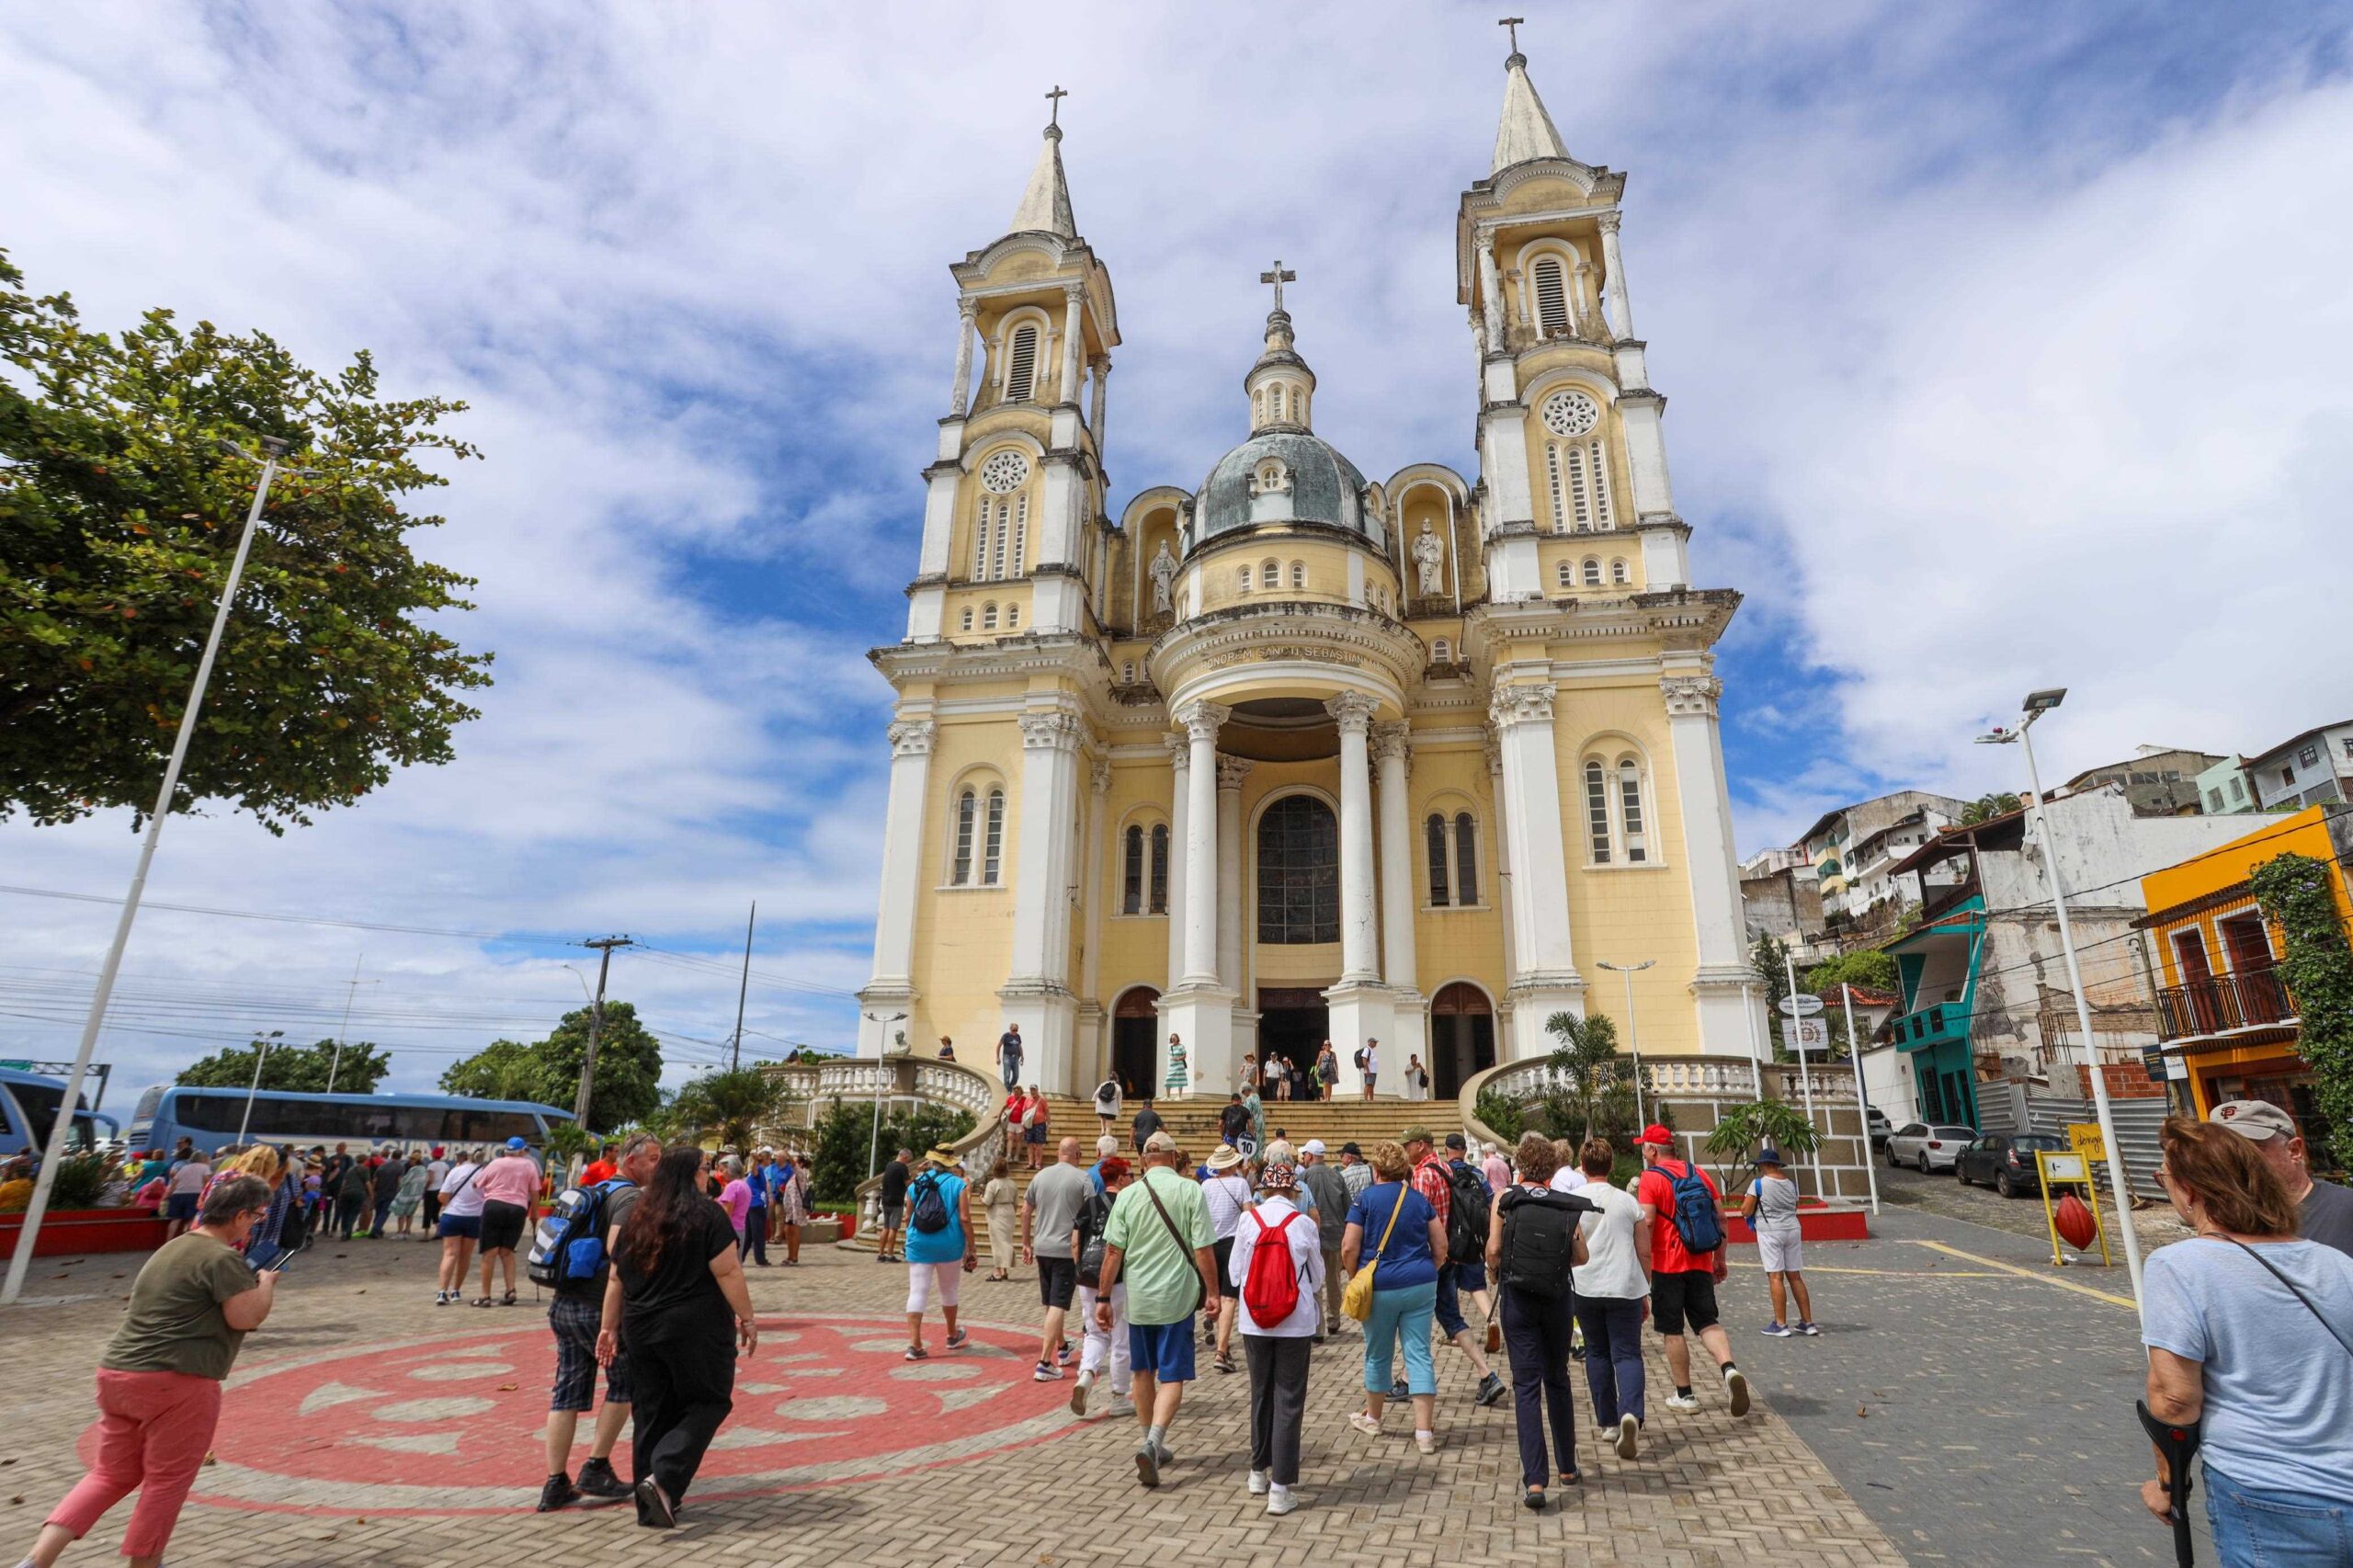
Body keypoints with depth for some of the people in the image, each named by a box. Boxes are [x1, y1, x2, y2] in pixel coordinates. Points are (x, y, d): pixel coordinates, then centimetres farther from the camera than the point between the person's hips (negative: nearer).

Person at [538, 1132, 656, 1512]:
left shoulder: (597, 1190, 16)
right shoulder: (630, 1197, -13)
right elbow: (617, 1249, -27)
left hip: (564, 1304, 8)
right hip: (599, 1307, -8)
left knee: (567, 1391, 11)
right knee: (624, 1385, 9)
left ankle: (555, 1482, 13)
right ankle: (595, 1469, 12)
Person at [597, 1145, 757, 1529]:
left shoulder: (636, 1219, 8)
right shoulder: (707, 1215, -11)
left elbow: (616, 1278, 12)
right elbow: (728, 1273, -14)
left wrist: (609, 1327, 20)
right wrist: (747, 1319, -6)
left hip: (640, 1330, 6)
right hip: (696, 1329, -6)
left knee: (651, 1414, 15)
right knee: (707, 1404, 8)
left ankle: (651, 1508, 20)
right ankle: (664, 1478, -9)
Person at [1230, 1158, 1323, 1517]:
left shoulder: (1249, 1222, -7)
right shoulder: (1304, 1224, -9)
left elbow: (1234, 1273, 3)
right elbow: (1317, 1277, 3)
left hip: (1255, 1322, 2)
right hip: (1295, 1322, -2)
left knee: (1261, 1394, 18)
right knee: (1289, 1400, 6)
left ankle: (1260, 1471, 32)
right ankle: (1280, 1488, 6)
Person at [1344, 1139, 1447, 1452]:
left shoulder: (1366, 1199, -7)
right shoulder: (1419, 1199, 3)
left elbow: (1349, 1248, -11)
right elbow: (1441, 1245, 5)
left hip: (1380, 1286, -2)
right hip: (1420, 1286, 2)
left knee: (1377, 1354, 14)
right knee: (1420, 1354, 5)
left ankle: (1372, 1418, 32)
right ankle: (1425, 1431, 2)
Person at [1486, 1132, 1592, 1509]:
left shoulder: (1506, 1199, -5)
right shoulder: (1567, 1205, -1)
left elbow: (1493, 1250, -9)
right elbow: (1581, 1257, -2)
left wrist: (1495, 1274, 12)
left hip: (1517, 1298, -2)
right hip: (1557, 1298, 2)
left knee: (1526, 1384, 1)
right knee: (1558, 1380, 19)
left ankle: (1534, 1480, -8)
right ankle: (1567, 1467, 31)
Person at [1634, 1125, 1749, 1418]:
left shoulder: (1650, 1178, -10)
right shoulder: (1699, 1173, 7)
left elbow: (1647, 1222, -16)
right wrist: (1720, 1259, 19)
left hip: (1667, 1265, -5)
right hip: (1700, 1263, 5)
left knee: (1672, 1331, 6)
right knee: (1707, 1322, 10)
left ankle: (1685, 1395, 12)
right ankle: (1729, 1369, -15)